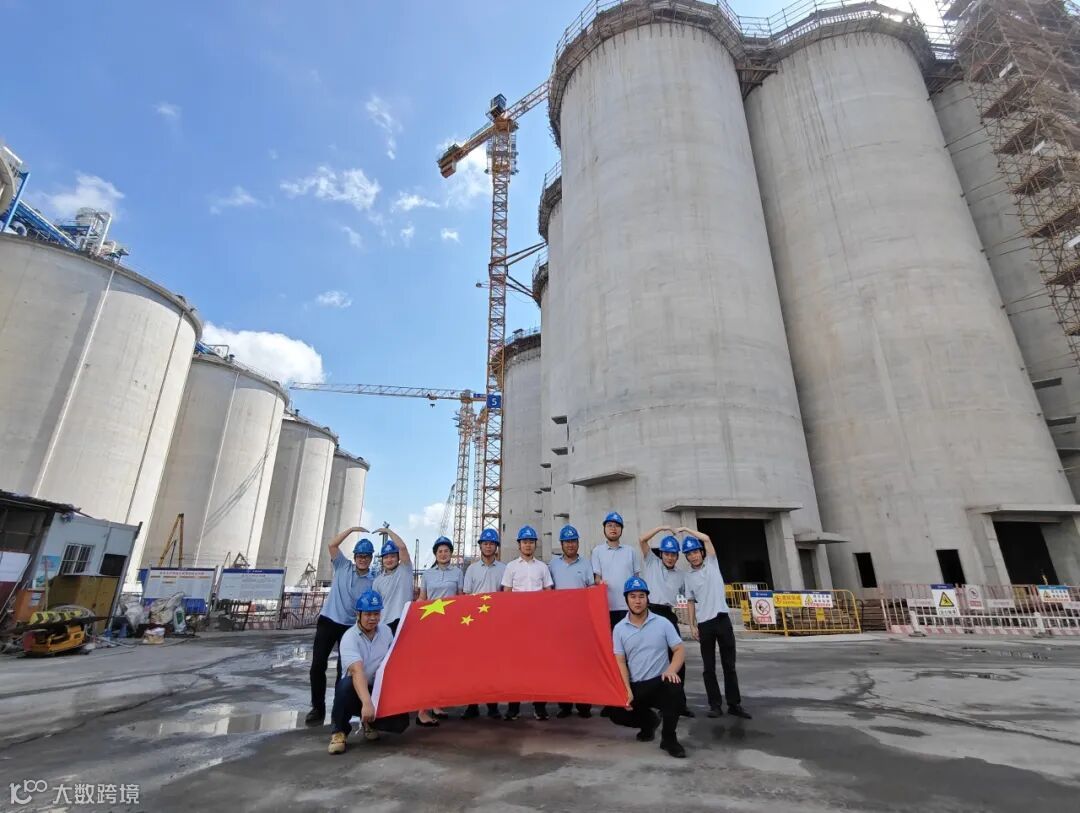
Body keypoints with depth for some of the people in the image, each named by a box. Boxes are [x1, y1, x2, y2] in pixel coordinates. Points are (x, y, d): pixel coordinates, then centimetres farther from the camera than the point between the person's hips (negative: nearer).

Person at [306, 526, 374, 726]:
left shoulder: (372, 581, 0)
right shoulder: (343, 566, 1)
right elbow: (332, 545, -10)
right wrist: (352, 529, -14)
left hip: (351, 627, 0)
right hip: (328, 621, 1)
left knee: (344, 669, 7)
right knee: (318, 665, 1)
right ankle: (318, 708, 17)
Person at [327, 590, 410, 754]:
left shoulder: (386, 631, -3)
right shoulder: (349, 637, -21)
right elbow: (357, 672, -36)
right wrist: (367, 703, -48)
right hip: (356, 690, -4)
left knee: (400, 722, -21)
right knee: (347, 685, -39)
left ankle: (369, 722, 13)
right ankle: (340, 731, -11)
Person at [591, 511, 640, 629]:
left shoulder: (630, 551, 10)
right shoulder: (597, 551, 4)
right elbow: (596, 577, 1)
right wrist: (600, 582, -22)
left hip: (628, 605, 2)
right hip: (607, 606, -1)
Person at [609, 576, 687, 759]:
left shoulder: (663, 623, -2)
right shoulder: (619, 628, 1)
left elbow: (680, 650, -3)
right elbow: (620, 662, -1)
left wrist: (672, 670, -24)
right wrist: (627, 691, -13)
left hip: (660, 682, -2)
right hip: (635, 685, 3)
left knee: (674, 688, -34)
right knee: (617, 715, -15)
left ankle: (668, 738, -11)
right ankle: (648, 720, 20)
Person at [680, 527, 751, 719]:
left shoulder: (712, 564, 4)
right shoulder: (689, 577, 8)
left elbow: (706, 538, -6)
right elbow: (691, 602, 9)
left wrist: (685, 529, 1)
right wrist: (692, 626, 2)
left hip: (722, 619, -1)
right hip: (704, 624, 1)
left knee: (729, 664, 6)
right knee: (709, 667, 5)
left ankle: (734, 704, 15)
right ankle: (715, 704, 14)